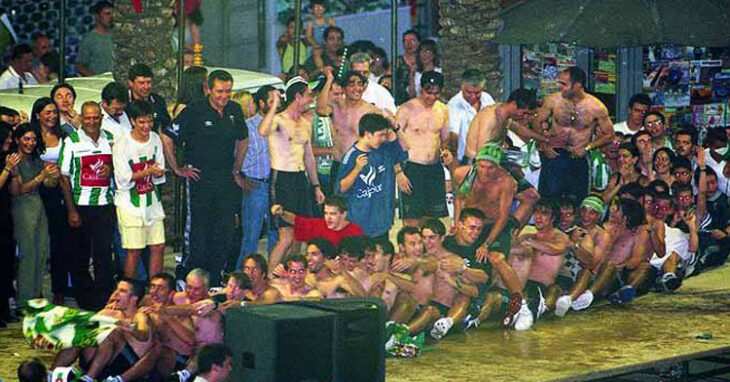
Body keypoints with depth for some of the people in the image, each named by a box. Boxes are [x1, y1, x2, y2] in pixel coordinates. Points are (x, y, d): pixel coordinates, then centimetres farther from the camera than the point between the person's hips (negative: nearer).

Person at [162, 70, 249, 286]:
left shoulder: (235, 111, 8)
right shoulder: (194, 111, -9)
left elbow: (243, 140, 25)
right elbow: (166, 138, -7)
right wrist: (177, 169, -5)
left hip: (226, 180, 5)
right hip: (200, 179, -5)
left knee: (225, 234, 5)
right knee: (197, 233, -4)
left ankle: (215, 280, 15)